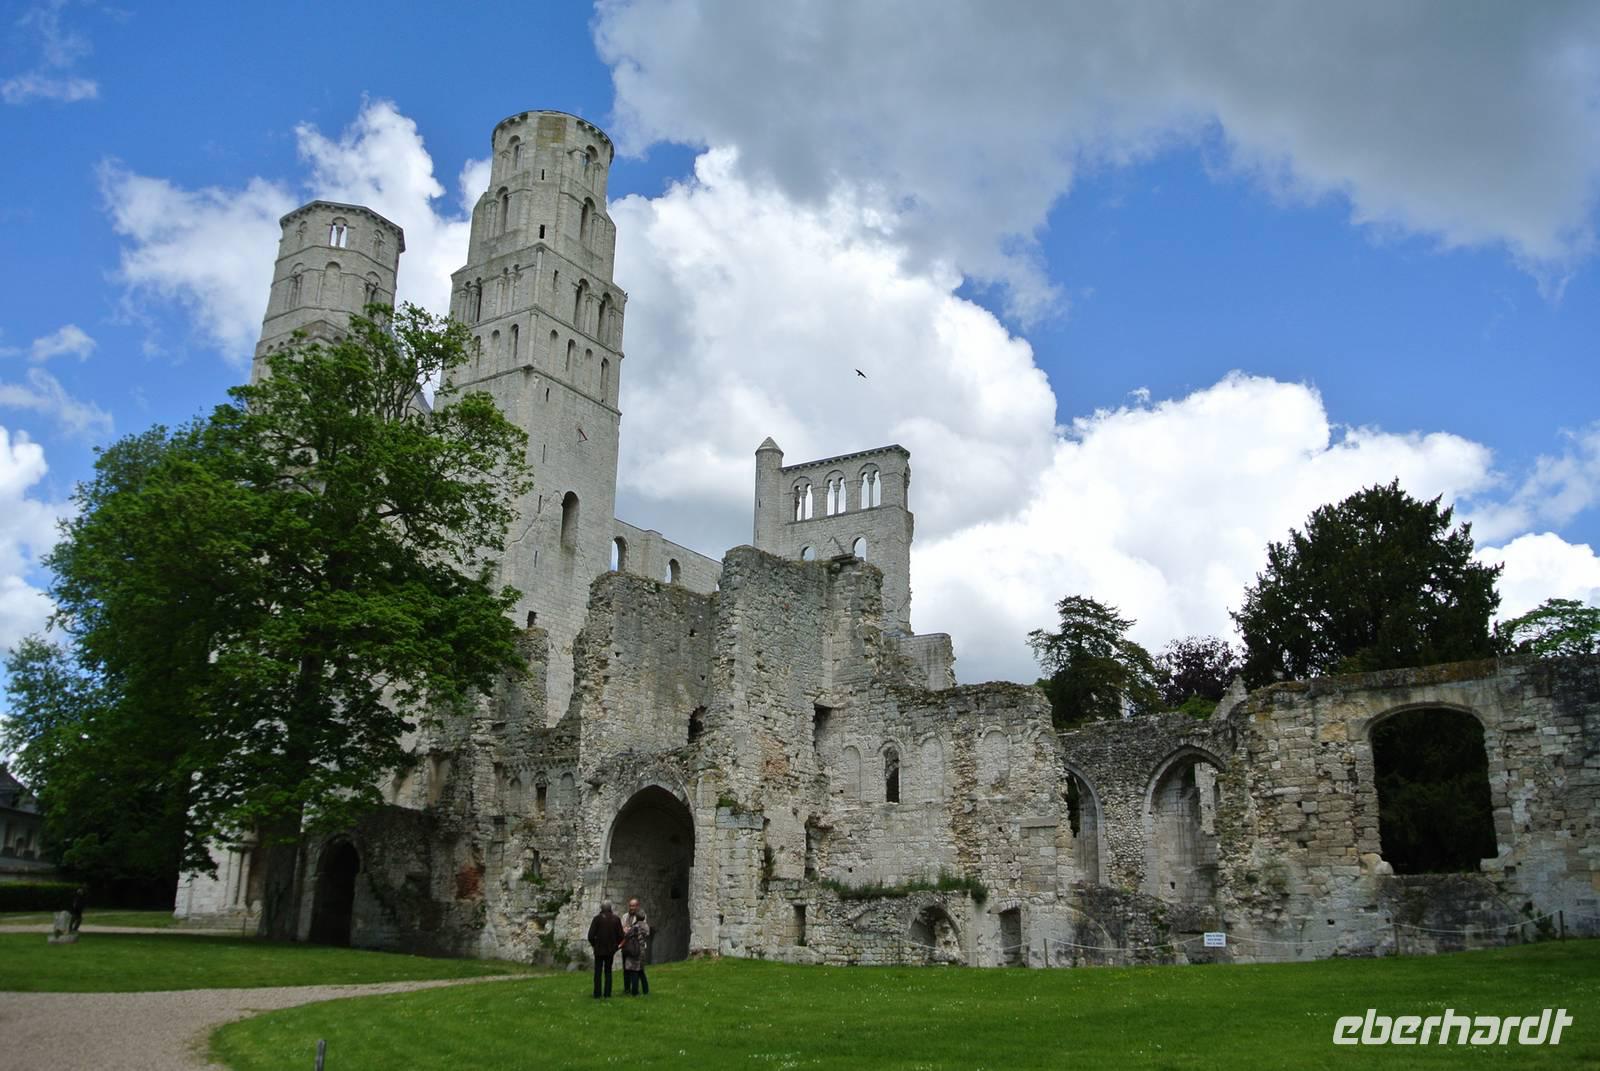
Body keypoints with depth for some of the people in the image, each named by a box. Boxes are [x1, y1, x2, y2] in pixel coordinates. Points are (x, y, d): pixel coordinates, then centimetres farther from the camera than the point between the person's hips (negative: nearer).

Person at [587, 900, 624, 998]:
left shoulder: (598, 918, -11)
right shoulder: (616, 919, -2)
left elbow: (591, 935, -13)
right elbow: (621, 935, -1)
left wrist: (593, 944, 5)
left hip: (599, 949, -3)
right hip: (611, 950, 3)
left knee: (598, 972, 6)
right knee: (608, 971, 14)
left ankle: (597, 994, 4)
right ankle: (608, 993, 10)